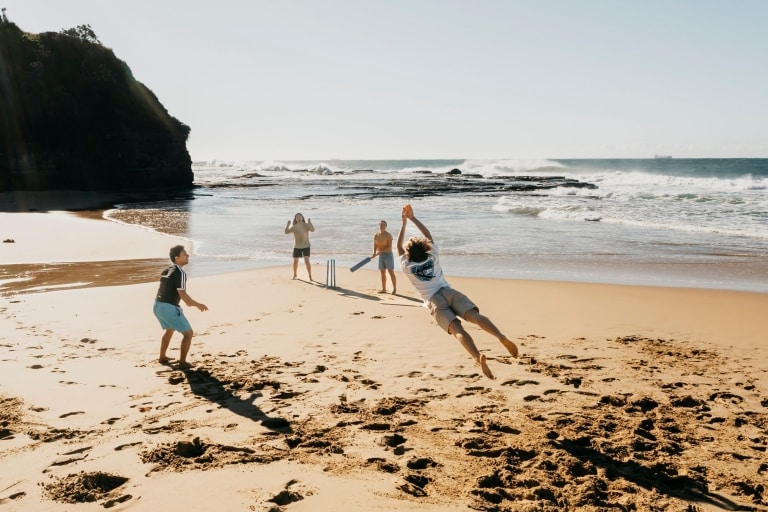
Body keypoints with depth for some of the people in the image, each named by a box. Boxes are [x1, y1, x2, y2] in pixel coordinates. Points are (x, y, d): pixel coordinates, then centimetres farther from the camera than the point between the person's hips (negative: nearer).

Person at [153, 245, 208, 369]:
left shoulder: (166, 271, 16)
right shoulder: (180, 273, -12)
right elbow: (182, 294, -18)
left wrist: (190, 302, 28)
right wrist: (198, 304, -5)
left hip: (157, 306, 9)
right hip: (169, 308, -9)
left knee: (169, 329, 33)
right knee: (188, 333, 3)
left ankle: (162, 357, 40)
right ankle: (182, 362, 2)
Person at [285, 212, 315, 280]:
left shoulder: (306, 225, -9)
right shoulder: (294, 227, -5)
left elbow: (312, 229, -24)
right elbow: (286, 232, -14)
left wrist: (309, 222, -31)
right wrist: (288, 224, -26)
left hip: (306, 246, -2)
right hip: (297, 247, 2)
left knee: (307, 261, -14)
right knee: (295, 261, 12)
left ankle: (310, 277, -7)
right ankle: (294, 275, 35)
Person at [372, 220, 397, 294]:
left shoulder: (388, 235, -13)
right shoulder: (376, 236, 5)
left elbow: (389, 247, -18)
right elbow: (375, 246, 7)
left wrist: (381, 251, -26)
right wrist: (374, 253, -11)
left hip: (388, 255, -6)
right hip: (381, 256, 6)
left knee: (391, 272, -5)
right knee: (383, 273, 10)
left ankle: (394, 289, -2)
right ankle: (383, 289, 17)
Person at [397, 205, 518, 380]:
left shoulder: (407, 267, 15)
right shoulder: (433, 258, 19)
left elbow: (399, 246, 31)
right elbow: (428, 235, 33)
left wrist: (404, 223, 38)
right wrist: (412, 218, 38)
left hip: (434, 301, -2)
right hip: (449, 292, 2)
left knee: (457, 329, -26)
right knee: (475, 315, -21)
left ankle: (478, 357, -51)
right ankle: (502, 337, -49)